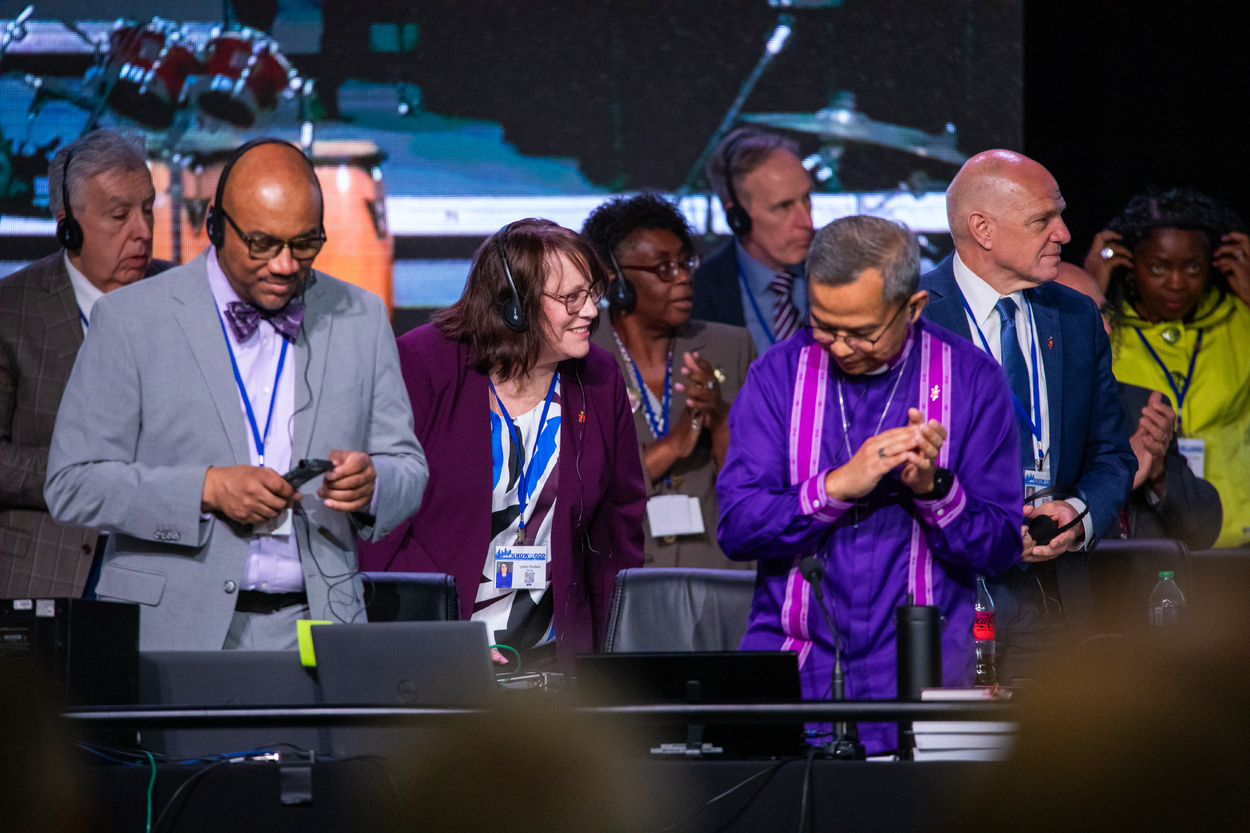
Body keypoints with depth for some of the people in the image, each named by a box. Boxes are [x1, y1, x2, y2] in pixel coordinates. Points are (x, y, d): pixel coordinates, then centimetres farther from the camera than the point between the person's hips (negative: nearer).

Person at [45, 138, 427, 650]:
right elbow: (72, 485, -2)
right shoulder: (132, 319, 1)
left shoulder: (361, 319, 12)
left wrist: (371, 483, -7)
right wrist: (207, 489, -14)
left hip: (312, 628, 3)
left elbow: (409, 470, 17)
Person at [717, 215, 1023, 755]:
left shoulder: (972, 380, 4)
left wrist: (933, 487, -14)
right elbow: (736, 528, -2)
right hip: (792, 668, 1)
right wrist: (840, 484, -14)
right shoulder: (777, 376, 6)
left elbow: (999, 550, 4)